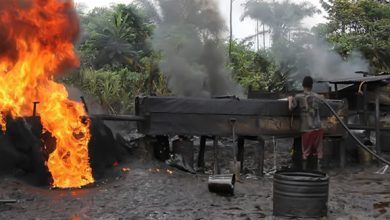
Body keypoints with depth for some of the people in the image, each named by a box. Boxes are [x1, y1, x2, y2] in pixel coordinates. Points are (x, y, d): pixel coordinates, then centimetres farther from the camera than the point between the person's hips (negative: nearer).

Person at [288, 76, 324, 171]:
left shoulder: (298, 97, -4)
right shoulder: (317, 96, 8)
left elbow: (291, 108, -11)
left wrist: (290, 99, 6)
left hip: (306, 128, -2)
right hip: (317, 127, 2)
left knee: (305, 151, 8)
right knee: (319, 150, 9)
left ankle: (304, 170, 13)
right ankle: (319, 169, 8)